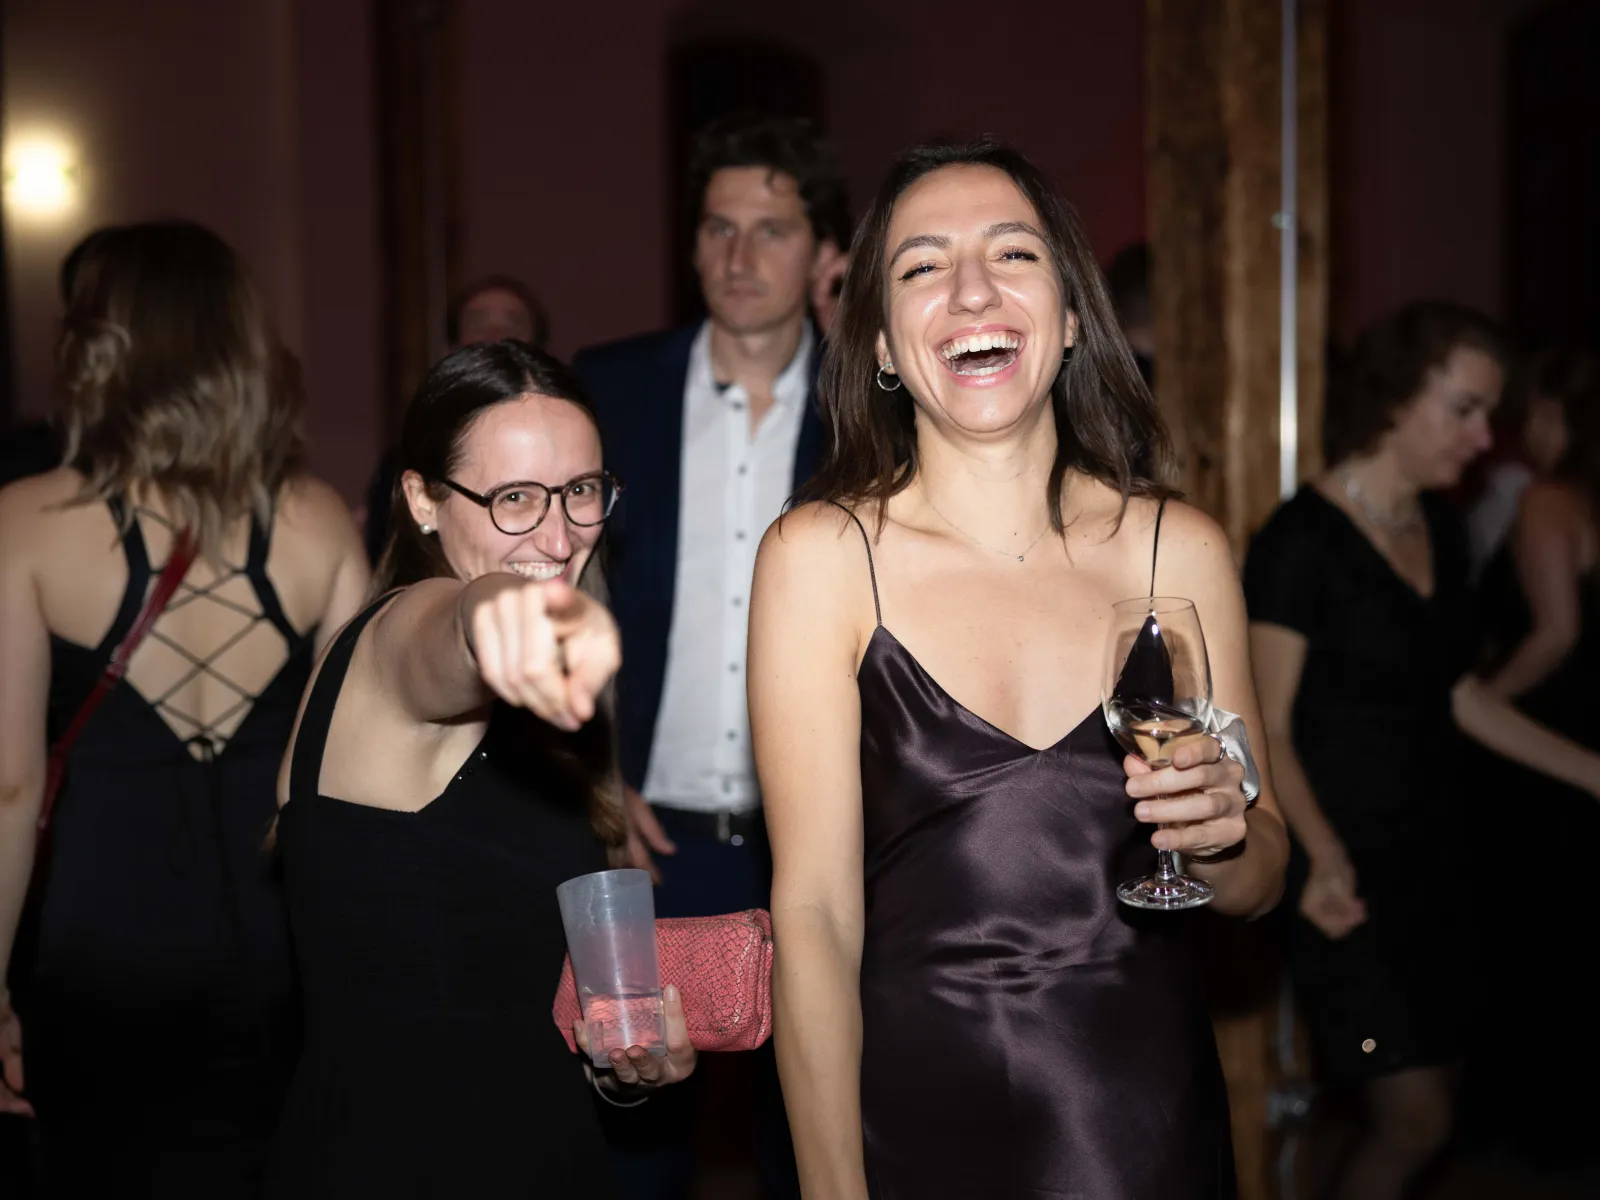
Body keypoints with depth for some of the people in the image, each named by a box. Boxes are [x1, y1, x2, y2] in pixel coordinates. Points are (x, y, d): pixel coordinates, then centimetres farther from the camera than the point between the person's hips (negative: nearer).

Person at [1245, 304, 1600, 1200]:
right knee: (1417, 1122, -7)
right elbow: (1268, 731, -15)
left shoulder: (1443, 530, 9)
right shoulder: (1303, 543, -14)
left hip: (1438, 853, 8)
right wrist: (1325, 855, -31)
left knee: (1433, 1108, 9)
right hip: (1353, 872, -8)